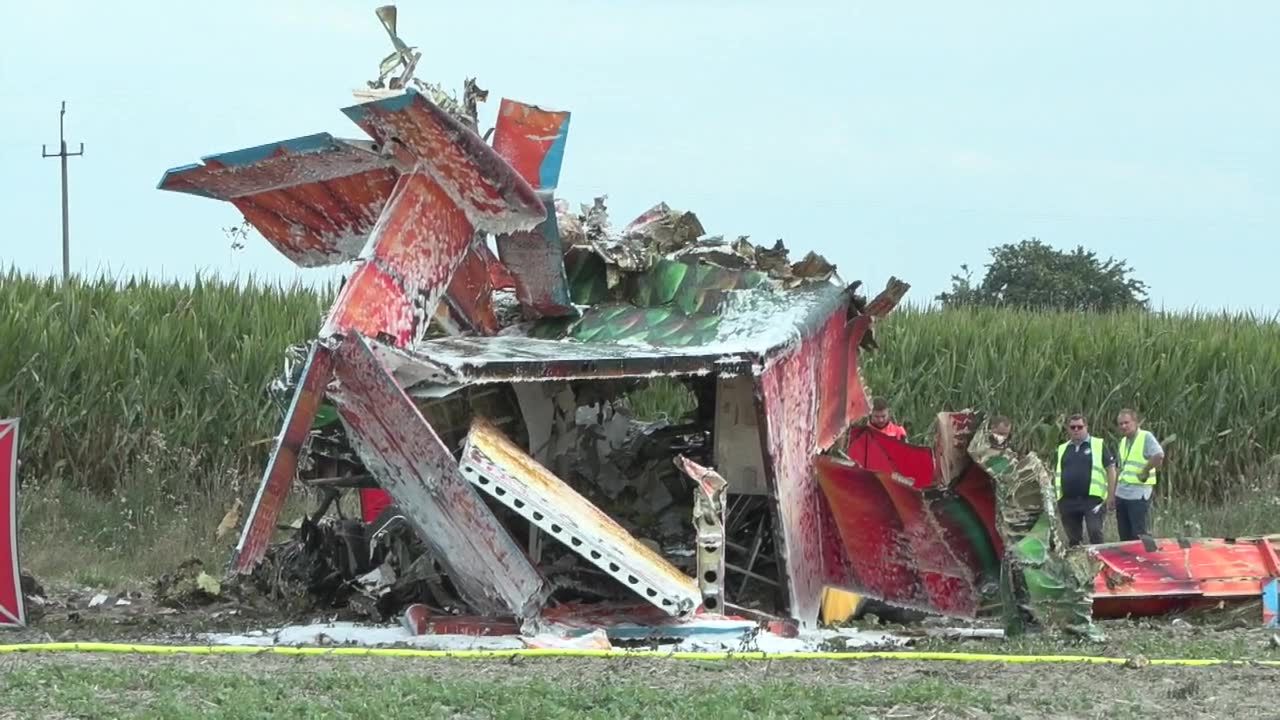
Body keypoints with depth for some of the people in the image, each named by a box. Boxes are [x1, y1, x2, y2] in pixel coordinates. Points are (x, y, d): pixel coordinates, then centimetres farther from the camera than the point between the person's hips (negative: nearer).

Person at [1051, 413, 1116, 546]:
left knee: (1095, 533, -14)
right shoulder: (1062, 449, 17)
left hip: (1092, 499, -4)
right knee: (1073, 539, 9)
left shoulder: (1098, 445, 3)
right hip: (1068, 501, 4)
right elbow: (1056, 474, 20)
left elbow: (1111, 470, 1)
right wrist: (1057, 500, 13)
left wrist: (1111, 495, -7)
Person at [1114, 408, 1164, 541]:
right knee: (1125, 535, 9)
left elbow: (1159, 456, -23)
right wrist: (1114, 492, 18)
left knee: (1139, 535, -8)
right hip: (1121, 494, 8)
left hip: (1138, 494, -8)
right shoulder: (1123, 441, 16)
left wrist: (1145, 471, -13)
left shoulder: (1146, 437, -8)